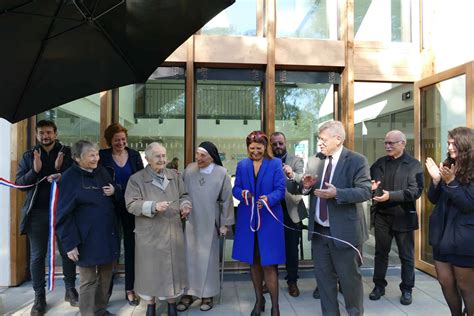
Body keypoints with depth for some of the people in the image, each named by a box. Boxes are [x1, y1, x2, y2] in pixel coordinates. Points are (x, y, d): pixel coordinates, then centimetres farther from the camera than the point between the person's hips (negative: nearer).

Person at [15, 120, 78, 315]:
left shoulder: (67, 153, 1)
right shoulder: (28, 156, 8)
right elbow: (19, 183, 1)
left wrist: (60, 170, -21)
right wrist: (35, 170, -17)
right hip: (37, 212, 2)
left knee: (67, 252, 9)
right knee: (37, 256, 9)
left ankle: (70, 290, 25)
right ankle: (39, 297, 22)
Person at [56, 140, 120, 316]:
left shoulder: (102, 172, 7)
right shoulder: (70, 178, -10)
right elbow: (64, 214, -11)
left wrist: (114, 191, -4)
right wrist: (70, 243, -15)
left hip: (108, 234, 6)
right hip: (87, 238, -6)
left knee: (106, 276, 16)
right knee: (88, 280, 5)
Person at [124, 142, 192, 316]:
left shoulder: (174, 176, 7)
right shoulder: (136, 179, -4)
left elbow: (184, 195, 12)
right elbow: (131, 204, -11)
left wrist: (185, 204, -10)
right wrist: (153, 206, -24)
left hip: (173, 232, 3)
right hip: (149, 234, -3)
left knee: (173, 267, 12)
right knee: (151, 269, 10)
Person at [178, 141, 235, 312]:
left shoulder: (221, 173, -9)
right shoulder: (189, 169, -3)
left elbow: (226, 200, -5)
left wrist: (225, 223, -3)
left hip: (209, 223, -2)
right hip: (190, 221, 2)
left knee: (207, 258, 9)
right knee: (190, 257, 10)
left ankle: (207, 295, 24)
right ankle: (189, 293, 24)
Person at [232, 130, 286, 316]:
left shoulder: (275, 164, -1)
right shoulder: (242, 165, 9)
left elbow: (280, 190, -8)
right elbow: (235, 189, 5)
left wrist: (267, 199, -27)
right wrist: (242, 194, -18)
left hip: (269, 219, -3)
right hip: (247, 219, 4)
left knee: (269, 263, -3)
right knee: (253, 262, 14)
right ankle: (259, 300, 32)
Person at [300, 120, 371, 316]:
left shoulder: (356, 160, -10)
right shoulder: (314, 160, 7)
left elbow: (365, 191, -17)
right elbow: (305, 190, 14)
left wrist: (337, 193, -29)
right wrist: (306, 185, -10)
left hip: (343, 231, -5)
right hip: (318, 230, 5)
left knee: (349, 278, 12)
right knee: (324, 278, 17)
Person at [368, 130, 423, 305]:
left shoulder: (414, 164, -5)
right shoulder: (379, 163, 7)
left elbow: (416, 191, -15)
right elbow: (371, 183, 7)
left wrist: (391, 195, -26)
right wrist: (371, 187, -17)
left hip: (403, 216, -3)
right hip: (382, 215, 3)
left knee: (406, 255, 11)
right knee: (381, 252, 14)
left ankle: (407, 289, 28)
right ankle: (379, 285, 28)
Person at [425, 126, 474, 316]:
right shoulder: (447, 166, 6)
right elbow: (434, 199, 6)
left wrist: (451, 182, -24)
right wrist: (436, 180, -10)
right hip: (442, 234, 6)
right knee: (445, 283, 14)